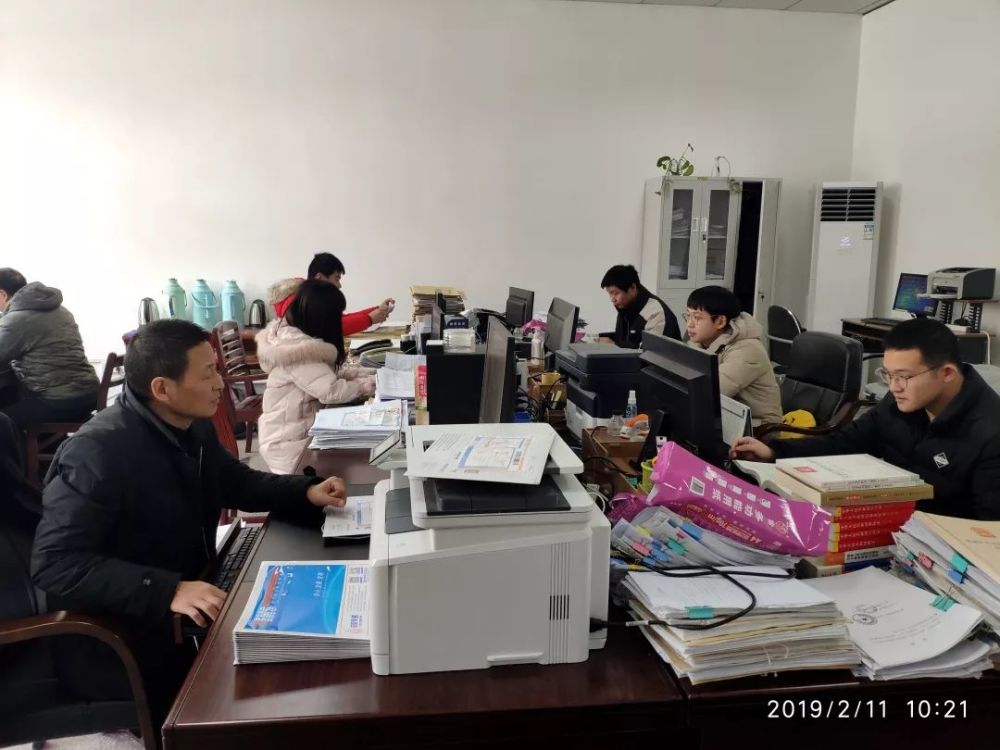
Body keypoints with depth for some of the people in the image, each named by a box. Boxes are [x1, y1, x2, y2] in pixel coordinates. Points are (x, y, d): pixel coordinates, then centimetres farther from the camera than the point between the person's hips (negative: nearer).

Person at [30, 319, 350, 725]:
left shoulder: (193, 427, 1)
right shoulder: (97, 451, -25)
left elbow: (236, 482, 17)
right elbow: (55, 565, -28)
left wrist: (306, 491, -1)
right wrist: (168, 591, -37)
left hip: (188, 606, 8)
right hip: (117, 641, -8)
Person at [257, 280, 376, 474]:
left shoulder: (293, 337, 6)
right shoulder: (297, 349, -24)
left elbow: (332, 371, 12)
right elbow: (331, 391, -28)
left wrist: (372, 374, 1)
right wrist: (371, 384, -13)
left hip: (302, 430, 9)